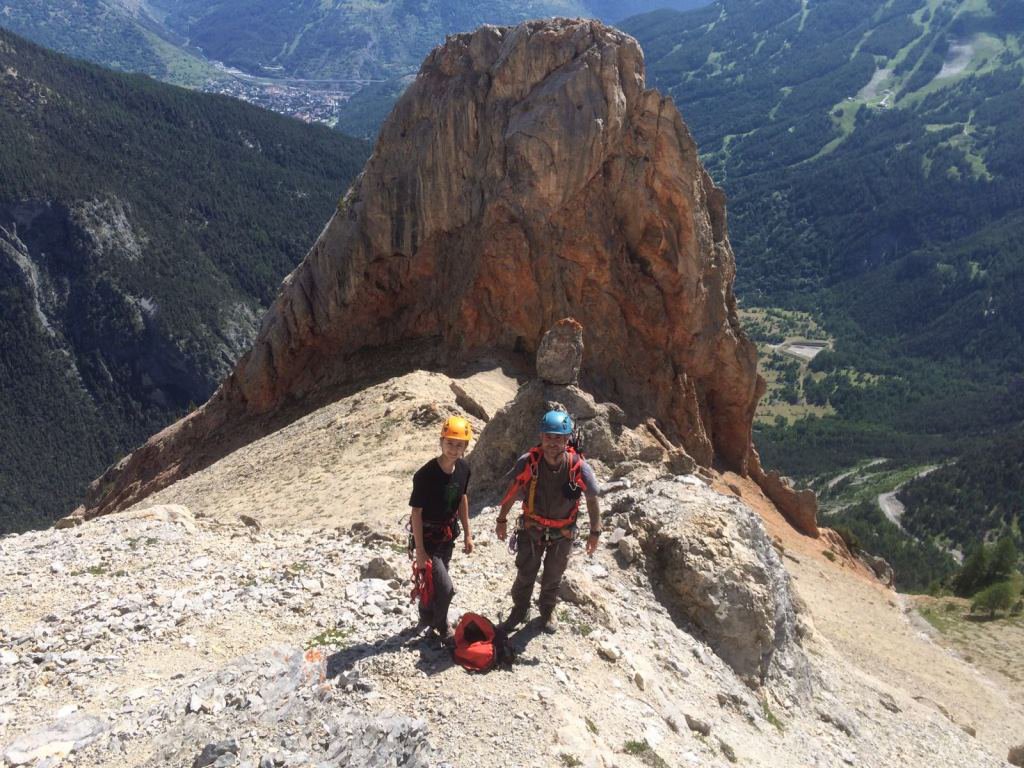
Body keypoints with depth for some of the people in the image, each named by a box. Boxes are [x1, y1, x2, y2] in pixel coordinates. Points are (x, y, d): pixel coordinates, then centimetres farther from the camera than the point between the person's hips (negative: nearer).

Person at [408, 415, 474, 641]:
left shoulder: (463, 469, -8)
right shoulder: (425, 475, -28)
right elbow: (416, 513, -21)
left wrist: (467, 533, 11)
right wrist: (419, 551, -18)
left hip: (448, 536, 6)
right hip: (428, 538, -6)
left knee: (433, 582, 21)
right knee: (446, 588, -7)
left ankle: (427, 619, 44)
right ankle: (441, 628, 19)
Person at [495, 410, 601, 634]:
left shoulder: (579, 467, -29)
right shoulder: (528, 462, -28)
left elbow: (592, 499, -10)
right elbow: (512, 492, -8)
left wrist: (595, 532, -1)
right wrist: (502, 520, 3)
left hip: (562, 533, 0)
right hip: (531, 529, 0)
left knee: (553, 577, 22)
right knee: (525, 574, 16)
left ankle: (547, 611, 49)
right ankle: (519, 610, 44)